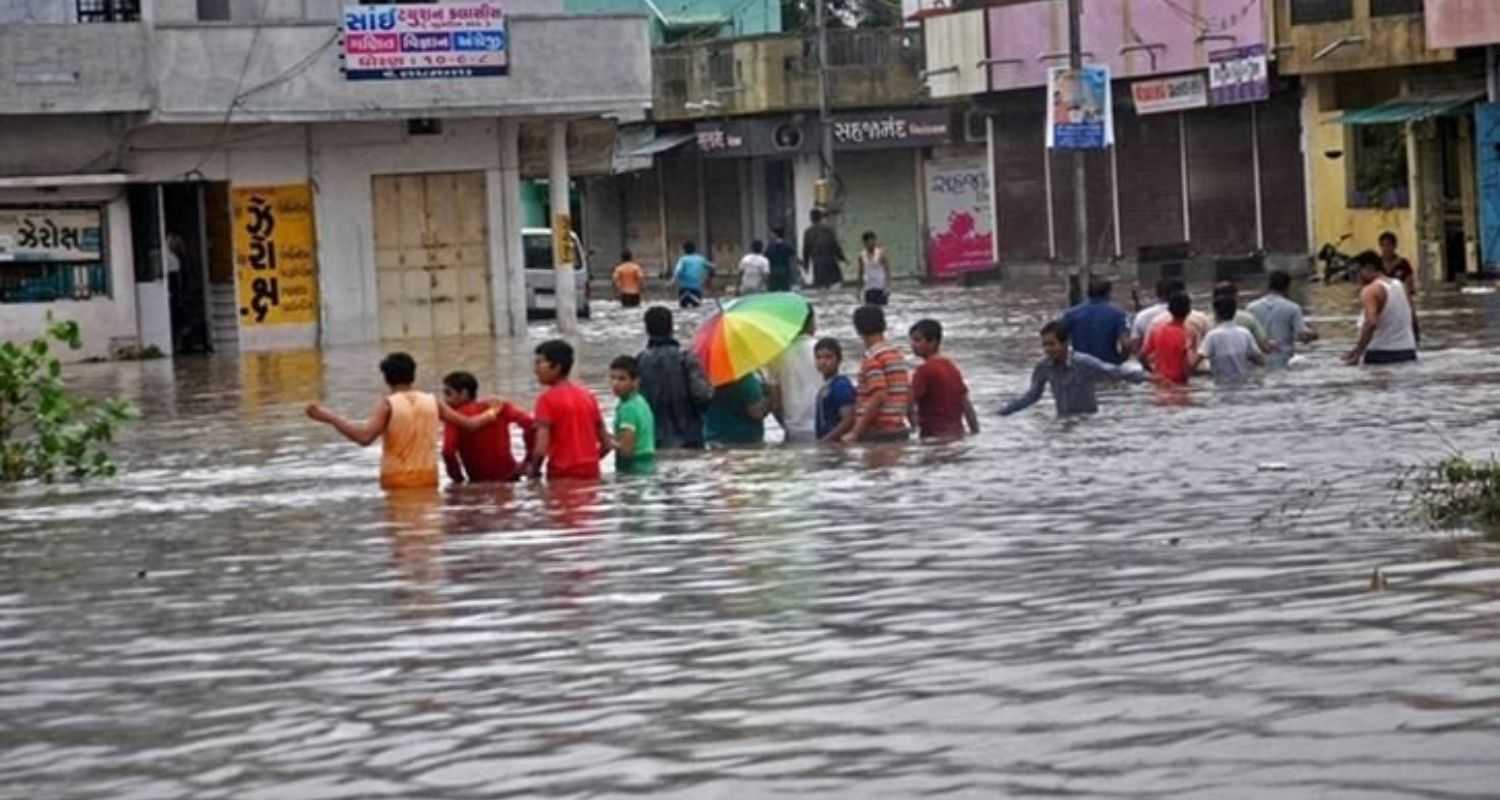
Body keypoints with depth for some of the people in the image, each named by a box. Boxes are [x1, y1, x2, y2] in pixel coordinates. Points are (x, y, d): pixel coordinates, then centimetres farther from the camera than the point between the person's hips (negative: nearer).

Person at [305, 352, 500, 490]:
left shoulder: (387, 404, -8)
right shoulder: (432, 402, 5)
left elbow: (365, 437, -22)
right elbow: (469, 424, 12)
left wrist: (330, 418, -18)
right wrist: (491, 414, 32)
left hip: (397, 481, -4)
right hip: (428, 478, 4)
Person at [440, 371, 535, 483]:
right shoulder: (497, 406, 2)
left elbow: (448, 452, -23)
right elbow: (529, 423, -9)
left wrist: (458, 480, -8)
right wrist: (528, 460, -3)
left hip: (479, 484, -4)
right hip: (509, 479, 4)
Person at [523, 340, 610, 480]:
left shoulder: (548, 399, -9)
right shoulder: (588, 396, 11)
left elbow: (541, 449, -17)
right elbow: (606, 444, 11)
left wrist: (533, 470, 1)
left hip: (562, 476, -6)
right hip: (591, 475, 6)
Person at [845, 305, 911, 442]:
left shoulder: (872, 358, -13)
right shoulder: (898, 355, 13)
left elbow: (879, 397, -22)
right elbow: (909, 393, 16)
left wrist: (856, 432, -21)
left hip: (878, 432, -8)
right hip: (899, 431, 8)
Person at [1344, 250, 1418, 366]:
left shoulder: (1371, 291, -12)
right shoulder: (1400, 286, 13)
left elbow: (1371, 323, -27)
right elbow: (1412, 321, 21)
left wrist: (1357, 353, -26)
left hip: (1380, 355, -8)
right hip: (1407, 353, 8)